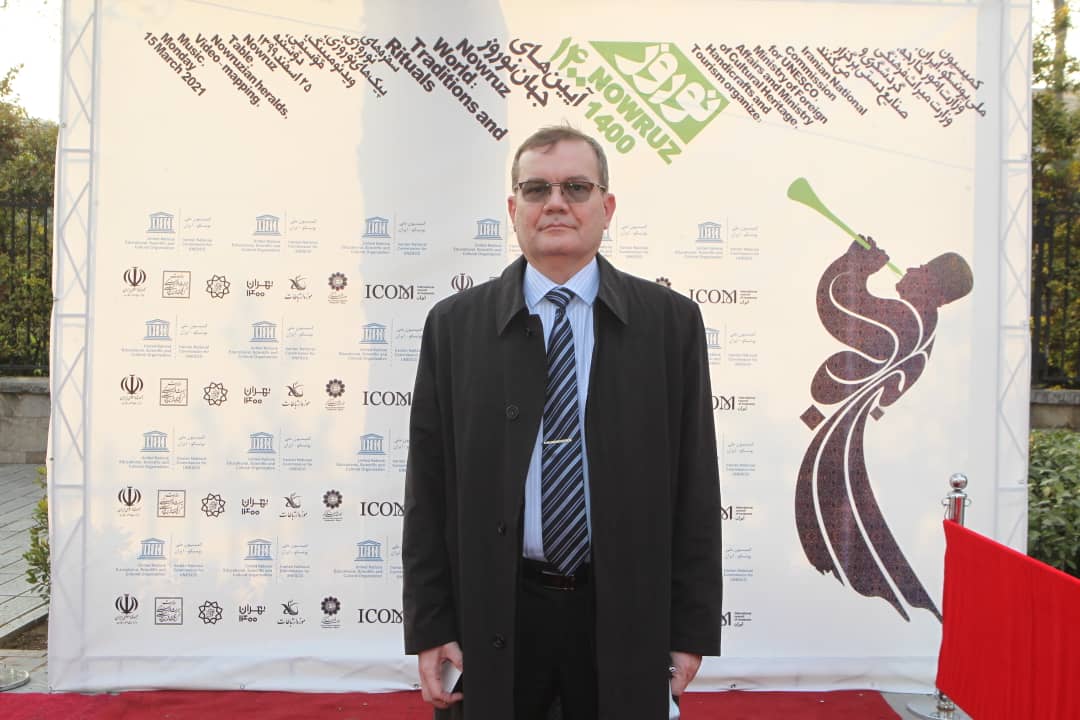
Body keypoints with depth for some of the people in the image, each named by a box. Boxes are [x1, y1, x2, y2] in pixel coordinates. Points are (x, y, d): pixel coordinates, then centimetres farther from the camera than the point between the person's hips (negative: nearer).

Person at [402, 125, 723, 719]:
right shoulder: (453, 325, 0)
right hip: (491, 619, 1)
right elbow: (429, 488, 1)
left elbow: (695, 485, -1)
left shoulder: (671, 321, -1)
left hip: (624, 616, 0)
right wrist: (429, 626, -1)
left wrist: (693, 627, -1)